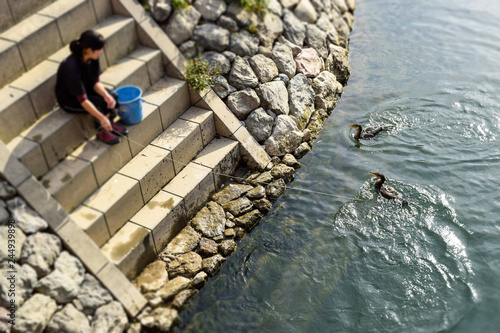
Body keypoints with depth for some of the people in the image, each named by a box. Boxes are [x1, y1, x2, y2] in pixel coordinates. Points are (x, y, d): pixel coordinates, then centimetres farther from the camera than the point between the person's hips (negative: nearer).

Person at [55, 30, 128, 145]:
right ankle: (102, 132, -1)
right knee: (100, 103, -25)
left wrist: (105, 95, -30)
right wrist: (102, 118, -34)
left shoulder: (92, 58, -16)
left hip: (86, 89, 7)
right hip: (69, 100, -7)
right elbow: (82, 100, -35)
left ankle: (110, 124, 10)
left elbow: (95, 82, -9)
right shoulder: (71, 67, -37)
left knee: (113, 96, -13)